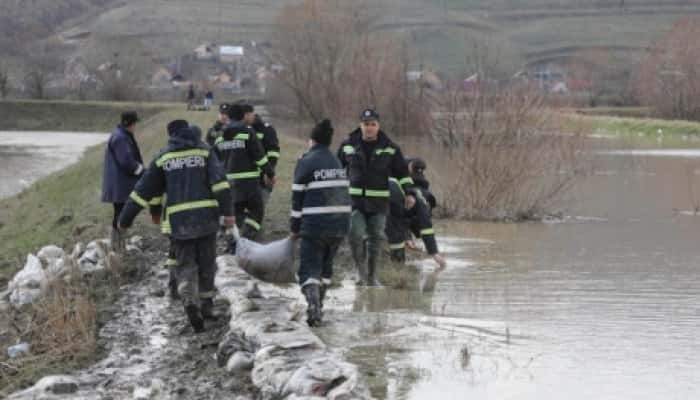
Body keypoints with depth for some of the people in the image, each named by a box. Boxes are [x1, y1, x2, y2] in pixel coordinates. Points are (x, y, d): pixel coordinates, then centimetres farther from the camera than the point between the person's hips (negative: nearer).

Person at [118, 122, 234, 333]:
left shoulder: (162, 157, 10)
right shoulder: (205, 151, 7)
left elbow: (143, 190, 10)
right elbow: (219, 181, -8)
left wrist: (125, 219, 16)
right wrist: (227, 211, -10)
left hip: (178, 220, 0)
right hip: (206, 216, 0)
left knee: (185, 265, 5)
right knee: (206, 263, 14)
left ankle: (190, 303, -18)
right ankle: (206, 305, 20)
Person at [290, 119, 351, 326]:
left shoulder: (306, 162, -6)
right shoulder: (338, 162, 14)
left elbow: (298, 196, -6)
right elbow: (343, 193, 15)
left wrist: (295, 227, 0)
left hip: (315, 224, -6)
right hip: (340, 224, 6)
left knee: (309, 268, -3)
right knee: (325, 266, 20)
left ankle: (314, 307, -22)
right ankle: (317, 306, 24)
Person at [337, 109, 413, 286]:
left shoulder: (390, 148, 0)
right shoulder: (348, 145, 2)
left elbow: (402, 173, 9)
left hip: (379, 203, 0)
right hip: (355, 200, 0)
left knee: (376, 238, 5)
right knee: (355, 234, -15)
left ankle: (372, 277, 17)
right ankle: (361, 272, 1)